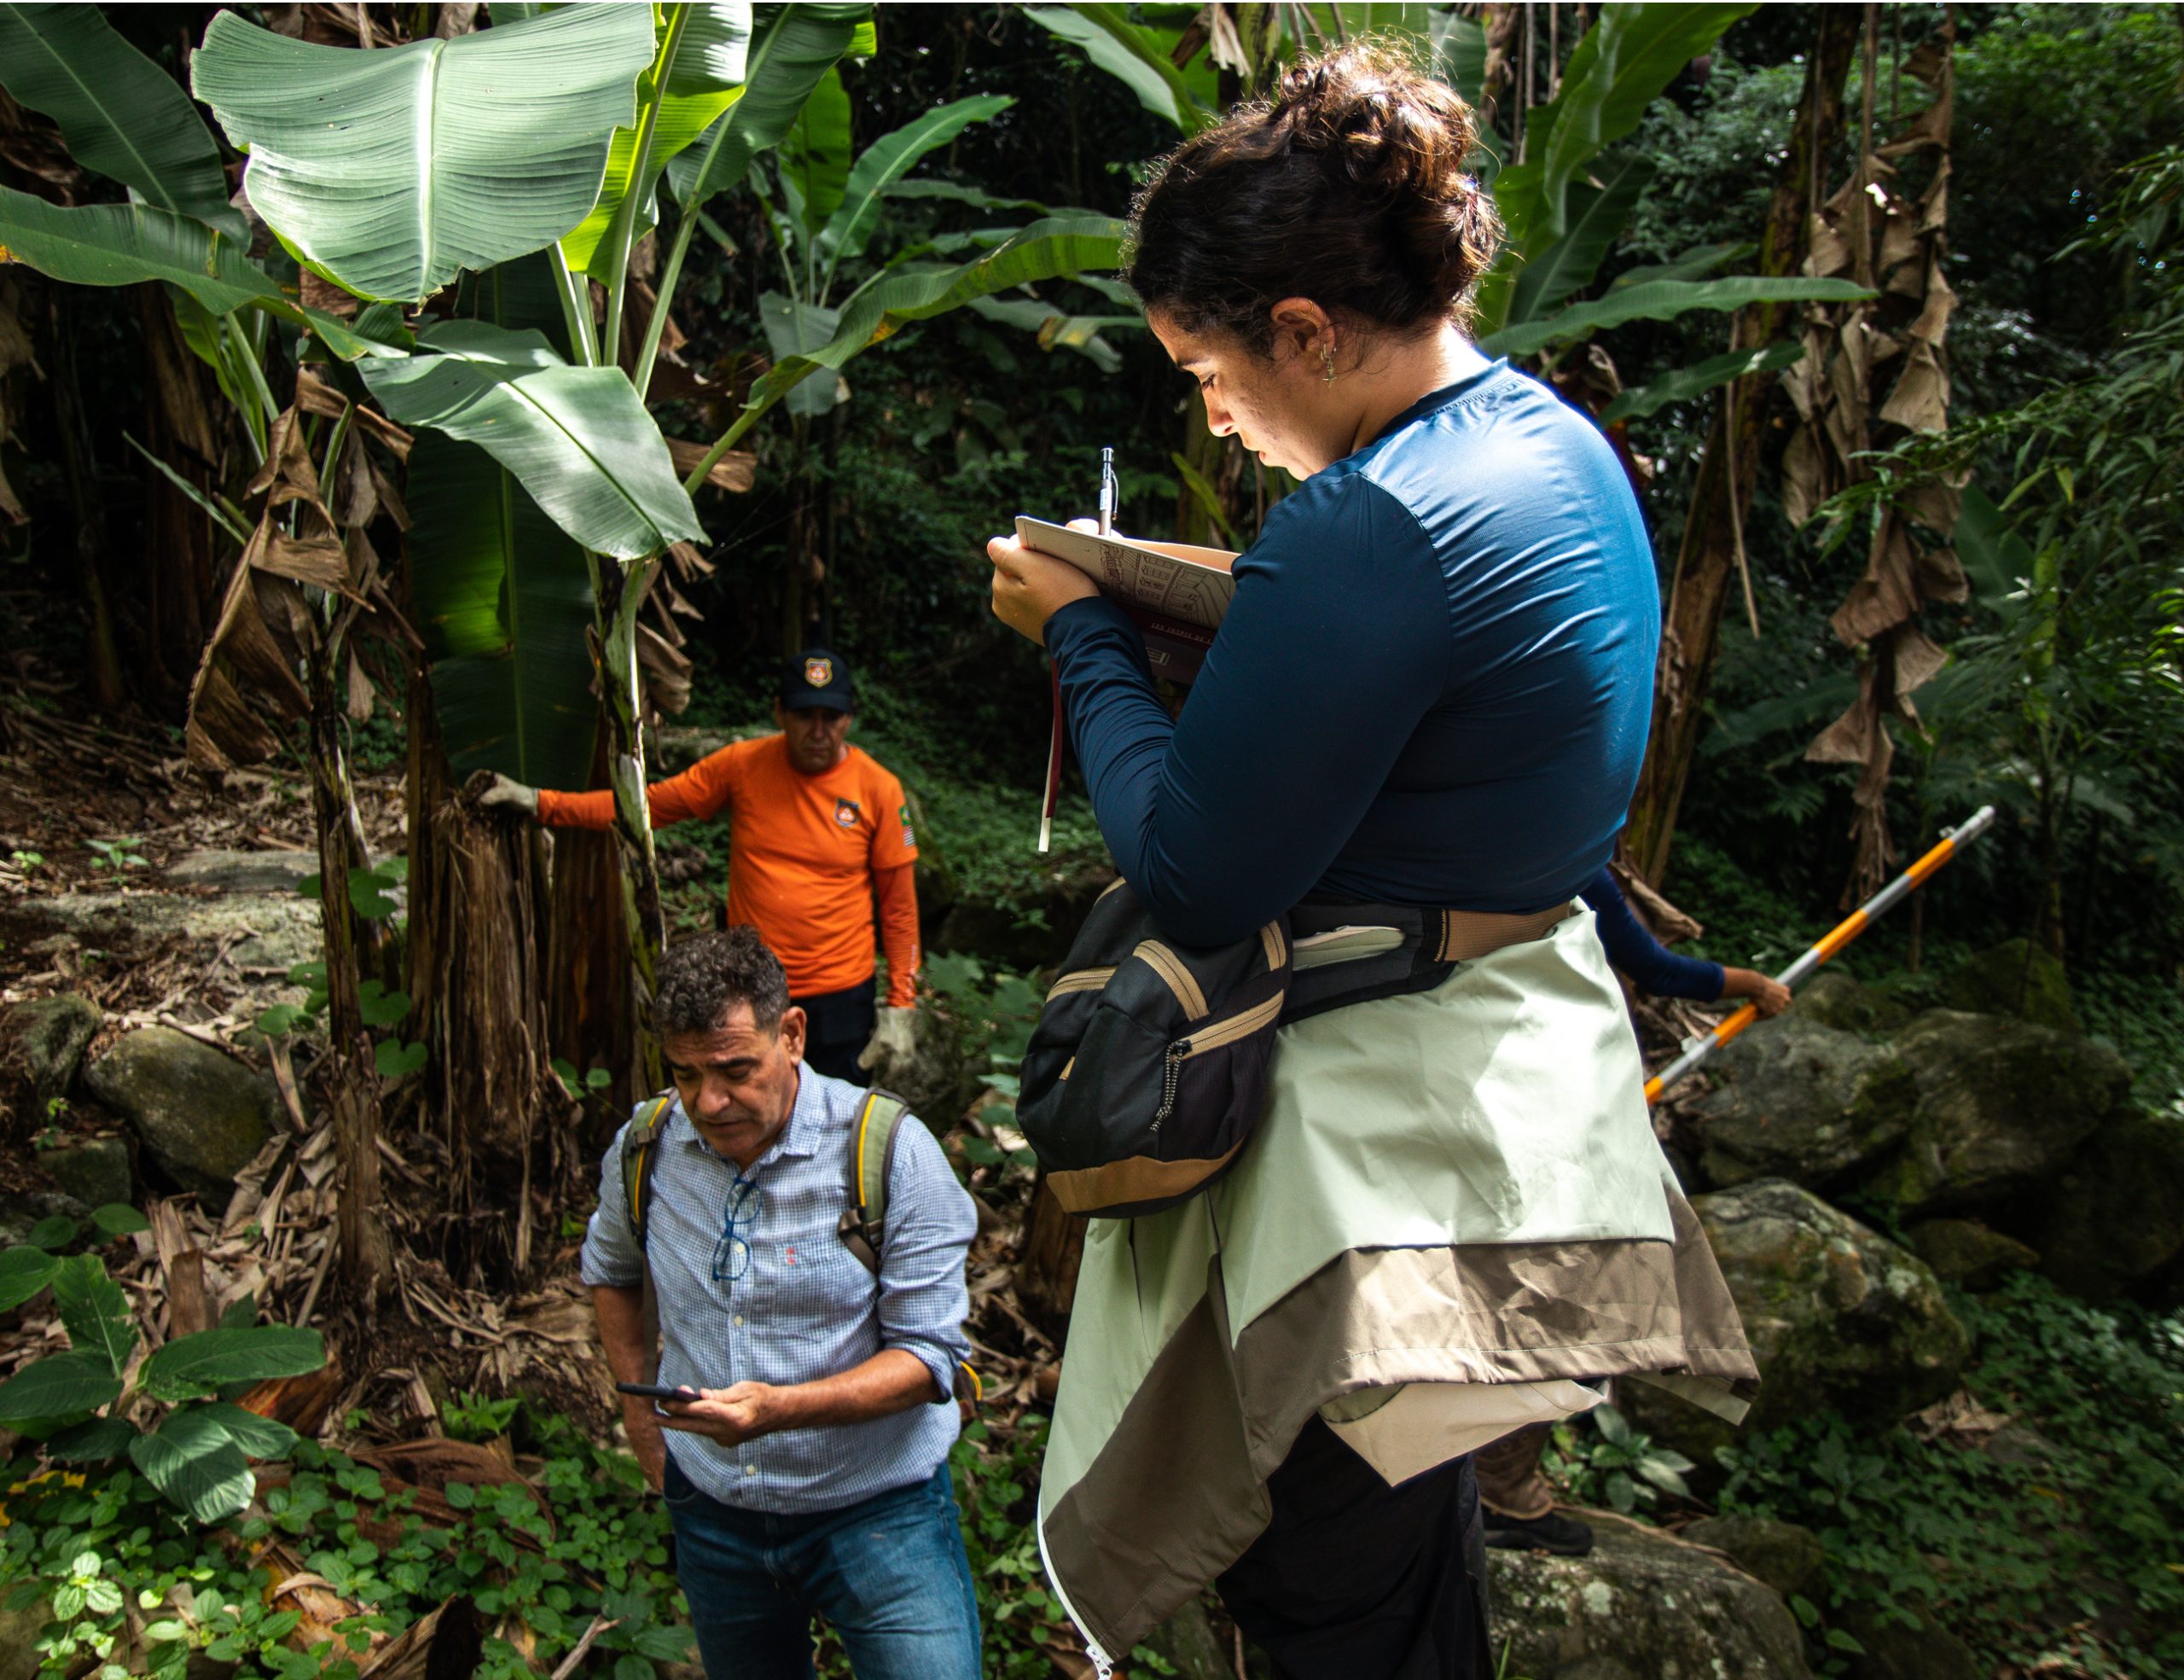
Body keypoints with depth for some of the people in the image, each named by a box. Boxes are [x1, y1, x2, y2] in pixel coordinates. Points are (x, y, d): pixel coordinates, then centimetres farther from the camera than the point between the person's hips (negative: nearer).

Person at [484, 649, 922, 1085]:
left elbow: (899, 904, -3)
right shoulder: (742, 766, -3)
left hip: (840, 999, -2)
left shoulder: (878, 788, -7)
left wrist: (901, 1005, -5)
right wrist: (538, 802, -6)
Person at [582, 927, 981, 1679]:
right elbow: (610, 1269, 18)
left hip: (875, 1510, -4)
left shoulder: (890, 1152, -18)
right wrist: (639, 1410, 10)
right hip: (710, 1511, 4)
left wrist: (779, 1408, -30)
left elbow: (930, 1355, -17)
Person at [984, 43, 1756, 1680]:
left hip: (1393, 1136, -10)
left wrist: (1085, 635, -8)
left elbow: (1196, 877, -21)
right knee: (1423, 1538, 28)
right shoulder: (1558, 442, 6)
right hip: (1532, 1036, 10)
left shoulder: (1374, 522, -26)